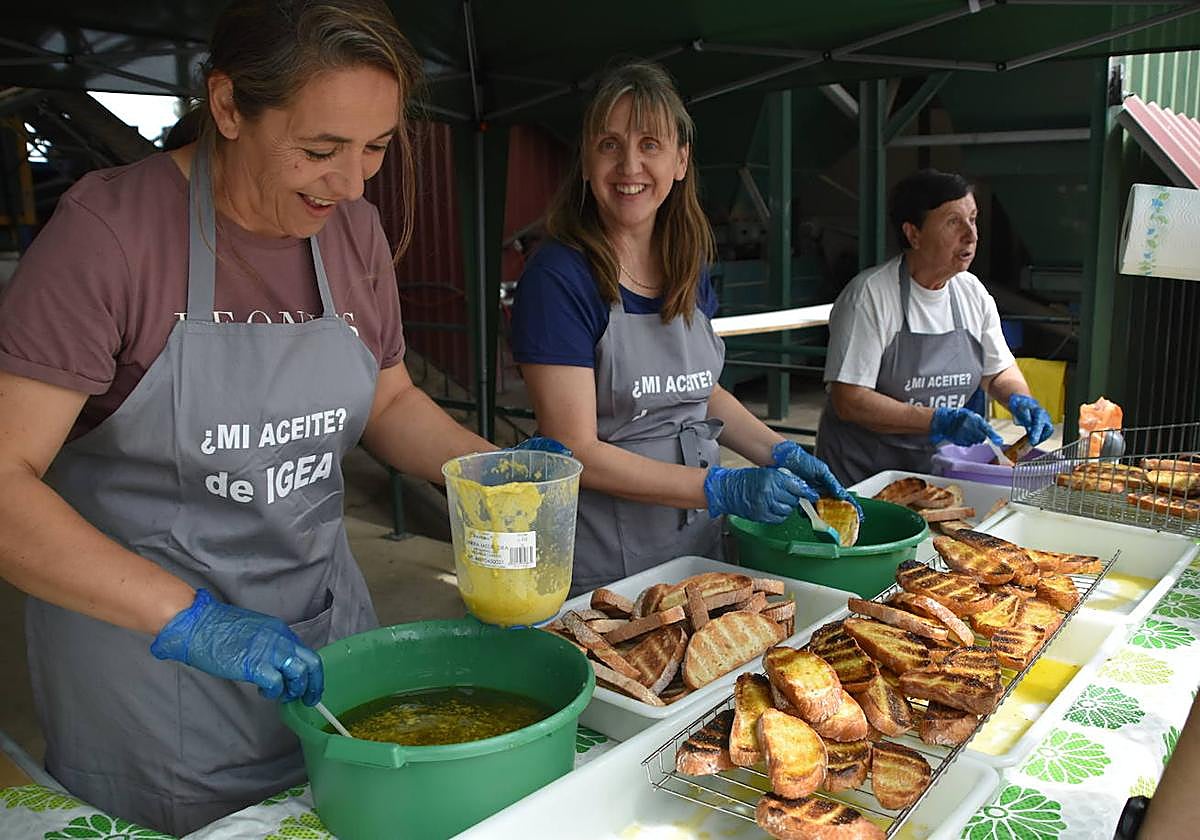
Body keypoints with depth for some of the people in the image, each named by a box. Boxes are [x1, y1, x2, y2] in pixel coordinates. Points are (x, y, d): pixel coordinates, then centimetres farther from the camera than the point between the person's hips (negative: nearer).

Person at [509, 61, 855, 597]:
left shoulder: (690, 269, 3)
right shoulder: (559, 278, -17)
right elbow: (577, 451, -20)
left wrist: (781, 453, 1)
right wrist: (724, 489, -23)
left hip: (700, 544, 7)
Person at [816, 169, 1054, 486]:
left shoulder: (972, 292, 6)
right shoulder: (869, 295, -14)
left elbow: (999, 371, 21)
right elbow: (849, 401, -19)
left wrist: (1021, 400, -1)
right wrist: (938, 421, -24)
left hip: (938, 467, 6)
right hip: (864, 471, -5)